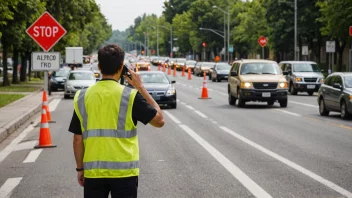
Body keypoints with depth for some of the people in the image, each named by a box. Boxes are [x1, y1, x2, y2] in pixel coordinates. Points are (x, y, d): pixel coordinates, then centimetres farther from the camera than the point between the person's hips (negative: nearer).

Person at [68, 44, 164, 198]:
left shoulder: (82, 97, 0)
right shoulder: (130, 96, -8)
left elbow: (78, 140, 3)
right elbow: (159, 120, 0)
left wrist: (80, 168, 14)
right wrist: (141, 88, 5)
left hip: (94, 172, 2)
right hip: (124, 172, -2)